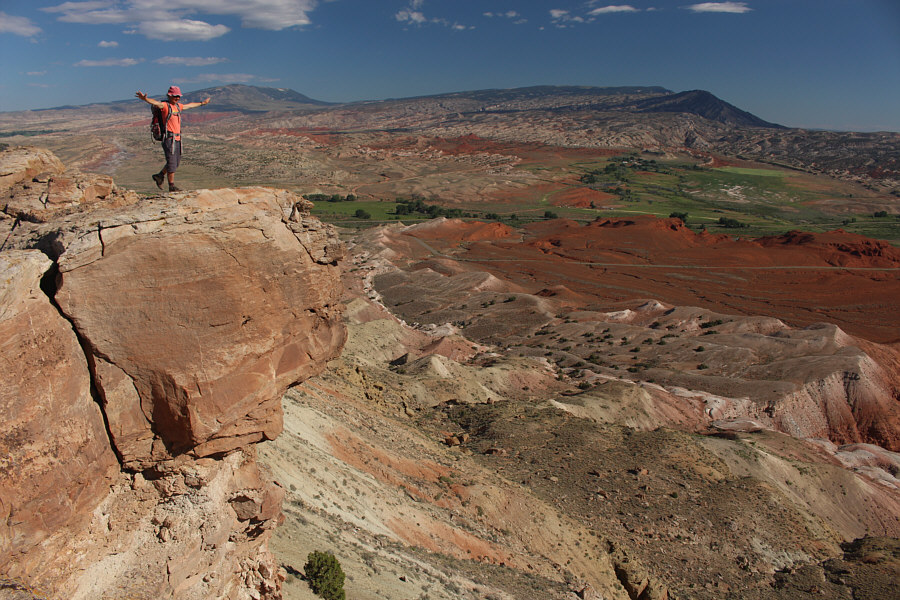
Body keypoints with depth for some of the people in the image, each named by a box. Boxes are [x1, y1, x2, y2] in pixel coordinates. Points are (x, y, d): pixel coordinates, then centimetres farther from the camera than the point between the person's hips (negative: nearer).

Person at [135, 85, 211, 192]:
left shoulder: (178, 106, 17)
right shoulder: (165, 105, -7)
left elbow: (189, 105, 35)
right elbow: (155, 103, -28)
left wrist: (202, 103, 49)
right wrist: (145, 99, -48)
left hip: (177, 139, 8)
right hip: (169, 138, -8)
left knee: (176, 161, 15)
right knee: (171, 162, -5)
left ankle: (159, 176, 31)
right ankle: (172, 186, 2)